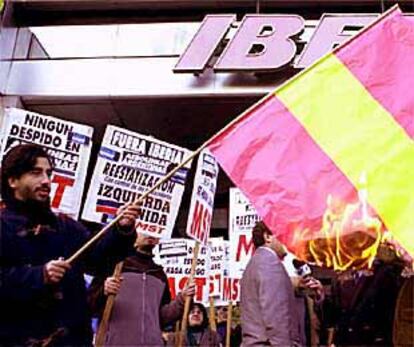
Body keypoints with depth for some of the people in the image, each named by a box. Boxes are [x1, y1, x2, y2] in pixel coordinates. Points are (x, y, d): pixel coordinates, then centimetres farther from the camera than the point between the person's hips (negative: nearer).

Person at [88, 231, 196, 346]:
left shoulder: (160, 275, 20)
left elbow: (162, 317, 16)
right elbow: (91, 304, 2)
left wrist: (182, 300, 1)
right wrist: (104, 293, -19)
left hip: (152, 342, 4)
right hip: (115, 342, -4)